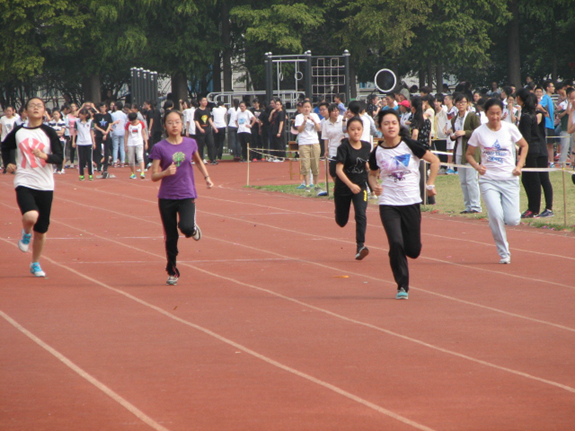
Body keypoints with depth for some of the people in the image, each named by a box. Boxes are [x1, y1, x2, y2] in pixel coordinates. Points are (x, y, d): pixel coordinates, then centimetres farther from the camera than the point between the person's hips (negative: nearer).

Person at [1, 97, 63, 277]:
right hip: (24, 183, -1)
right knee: (31, 216, -28)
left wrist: (45, 156, -24)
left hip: (45, 186, 1)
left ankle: (36, 264, 26)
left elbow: (59, 157, -6)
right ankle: (26, 234, 7)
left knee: (41, 230, 7)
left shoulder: (49, 132, 0)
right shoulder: (18, 132, 4)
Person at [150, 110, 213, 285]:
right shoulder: (159, 148, -5)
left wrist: (207, 177, 15)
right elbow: (154, 176, -6)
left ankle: (194, 229, 13)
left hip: (187, 196, 0)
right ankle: (172, 272, 23)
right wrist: (166, 172, -24)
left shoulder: (190, 144, 2)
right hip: (166, 197, 0)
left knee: (186, 227, -25)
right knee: (171, 237, 5)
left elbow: (198, 161, 24)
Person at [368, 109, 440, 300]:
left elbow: (434, 160, 3)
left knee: (413, 250, 2)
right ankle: (402, 286, -2)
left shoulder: (410, 145, -6)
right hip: (388, 204, 0)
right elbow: (372, 174, 16)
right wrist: (374, 185, -5)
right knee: (396, 243, -16)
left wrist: (430, 185, 0)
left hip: (411, 203, 0)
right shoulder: (377, 152, -1)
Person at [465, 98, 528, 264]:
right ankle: (504, 253, -3)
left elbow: (524, 145, 14)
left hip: (510, 180, 1)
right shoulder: (479, 132, -2)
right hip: (488, 180, -1)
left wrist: (519, 165, 1)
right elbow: (469, 154, 8)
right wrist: (477, 166, -11)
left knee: (513, 220, -7)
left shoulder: (510, 128, -1)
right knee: (496, 216, -19)